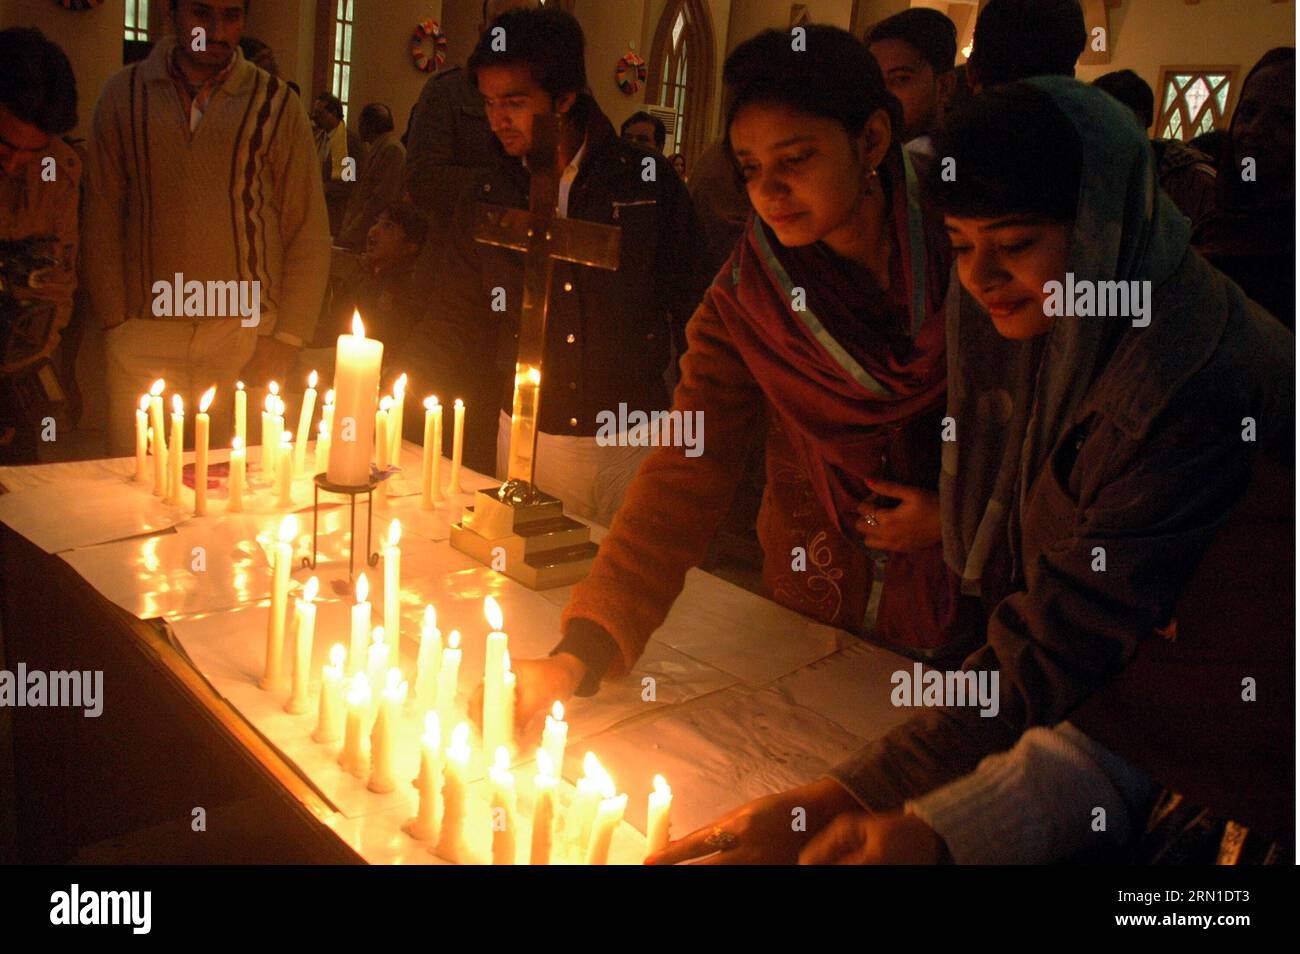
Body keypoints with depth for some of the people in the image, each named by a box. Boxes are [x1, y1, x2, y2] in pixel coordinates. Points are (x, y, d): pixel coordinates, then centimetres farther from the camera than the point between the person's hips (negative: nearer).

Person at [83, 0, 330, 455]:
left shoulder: (274, 103, 4)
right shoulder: (123, 94, 7)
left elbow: (308, 232, 3)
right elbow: (102, 217, 10)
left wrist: (286, 338, -3)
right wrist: (115, 318, 1)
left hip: (246, 331, -1)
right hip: (144, 332, 1)